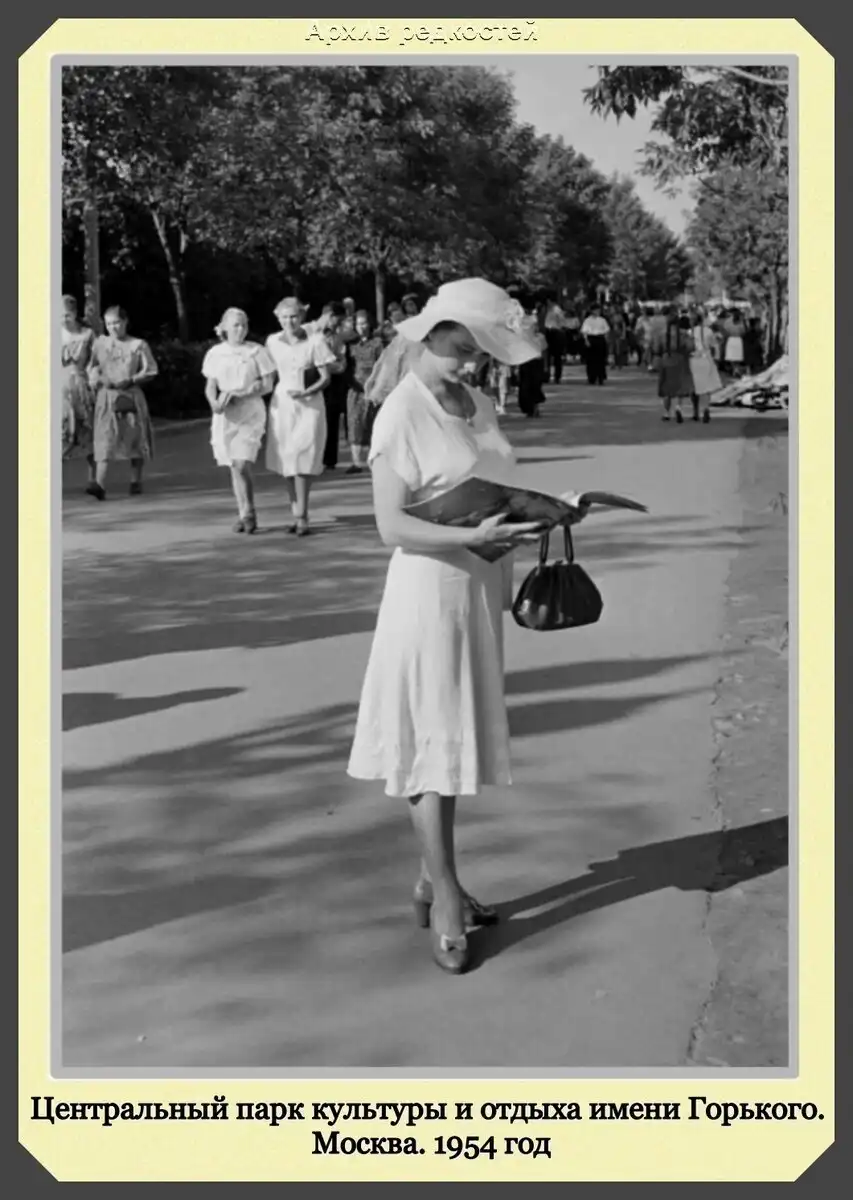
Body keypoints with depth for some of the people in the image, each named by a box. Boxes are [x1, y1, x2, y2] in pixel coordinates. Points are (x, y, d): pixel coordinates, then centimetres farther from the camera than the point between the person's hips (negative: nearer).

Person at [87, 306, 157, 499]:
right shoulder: (100, 344, 8)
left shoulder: (138, 345, 1)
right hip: (106, 396, 1)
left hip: (131, 395, 0)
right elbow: (92, 367, 15)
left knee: (135, 439, 6)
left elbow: (150, 371, 0)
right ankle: (100, 484, -18)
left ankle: (136, 481, 20)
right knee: (104, 440, -10)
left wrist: (130, 380, -13)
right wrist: (95, 377, -7)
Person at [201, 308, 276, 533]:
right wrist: (215, 402, -13)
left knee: (242, 465, -15)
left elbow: (267, 385, -1)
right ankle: (245, 515, 15)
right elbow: (210, 387, 9)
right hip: (225, 415, 3)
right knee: (235, 468, 5)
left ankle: (247, 514, 0)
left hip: (250, 413, -3)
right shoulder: (215, 353, 7)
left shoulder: (256, 351, 1)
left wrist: (238, 395, -12)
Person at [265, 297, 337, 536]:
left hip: (309, 405, -3)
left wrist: (305, 392, -18)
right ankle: (296, 513, 14)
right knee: (285, 462, 3)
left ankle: (302, 516, -7)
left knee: (302, 462, -10)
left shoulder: (315, 341, -5)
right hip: (281, 403, 3)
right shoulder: (272, 342, 4)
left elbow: (325, 378, -4)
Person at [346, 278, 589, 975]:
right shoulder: (402, 415, -14)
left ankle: (433, 881, 27)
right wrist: (475, 536, -28)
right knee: (435, 739, -2)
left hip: (481, 585, 8)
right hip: (430, 586, -8)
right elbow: (393, 526, -18)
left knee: (458, 734, 14)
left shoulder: (478, 406, 9)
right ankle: (446, 899, 8)